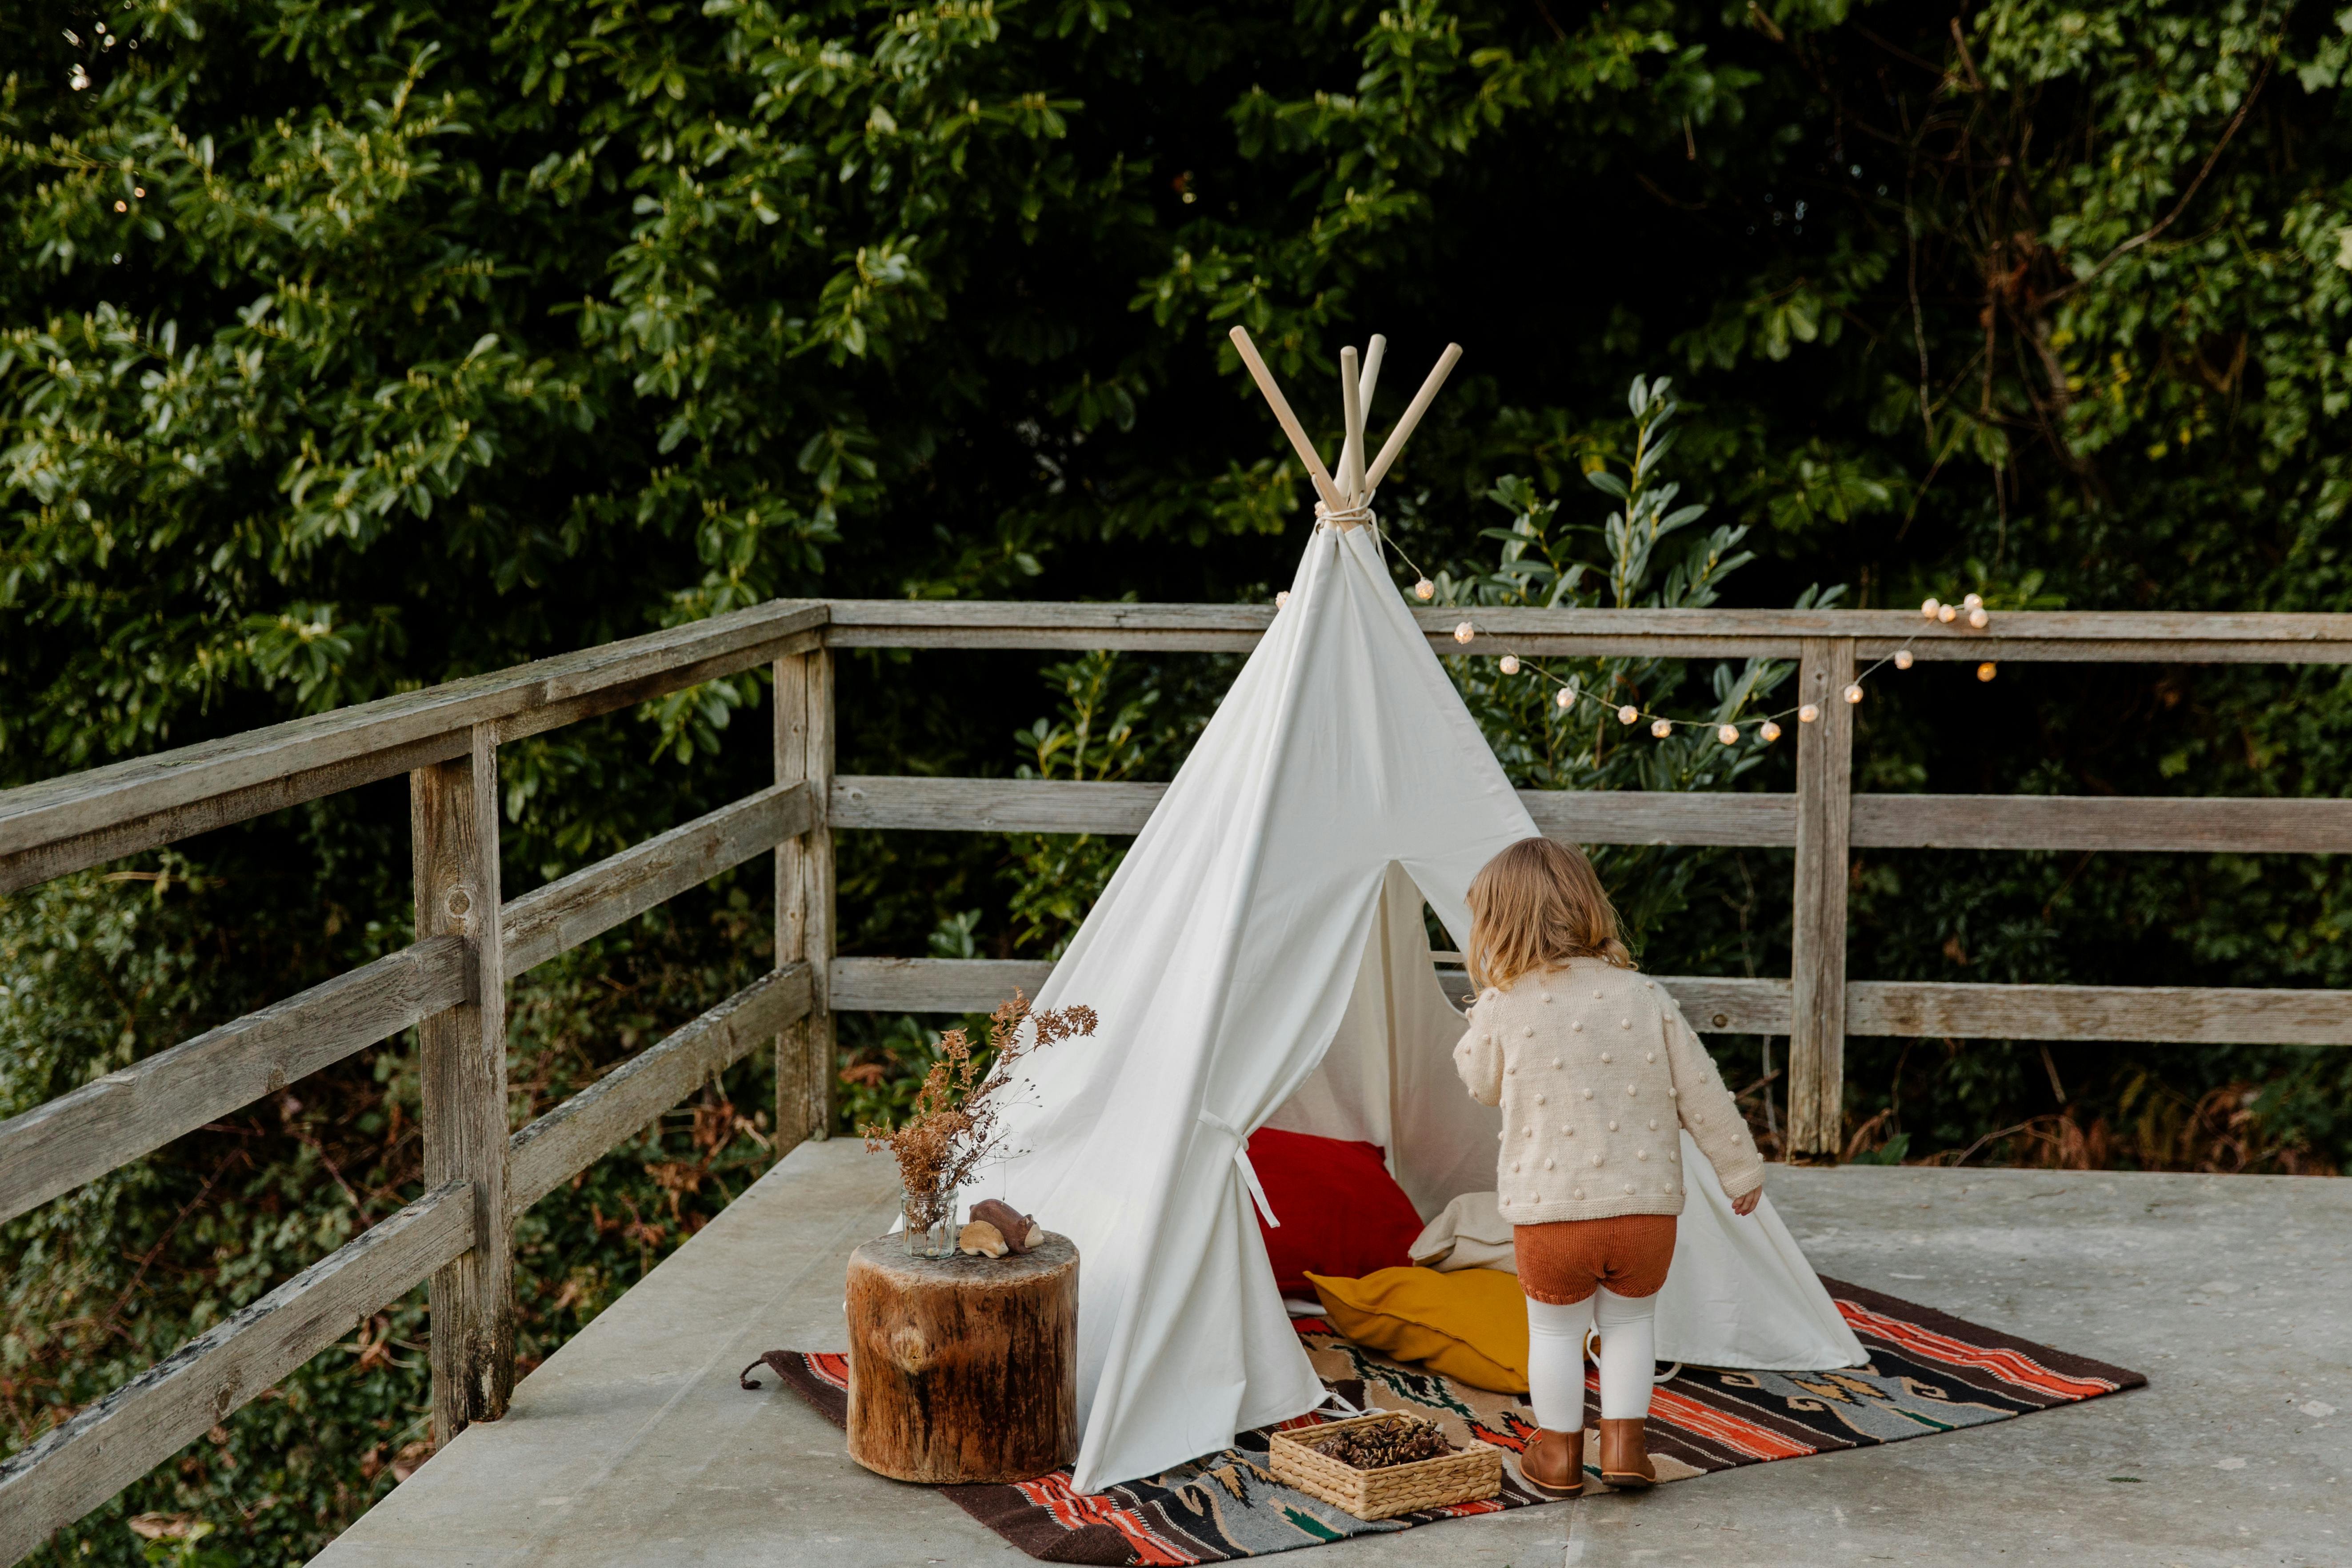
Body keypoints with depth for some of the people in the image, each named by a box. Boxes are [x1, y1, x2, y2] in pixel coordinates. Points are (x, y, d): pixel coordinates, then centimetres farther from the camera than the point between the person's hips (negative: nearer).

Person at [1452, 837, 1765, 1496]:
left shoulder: (1503, 1007, -7)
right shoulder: (1645, 997, -1)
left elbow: (1481, 1083, 11)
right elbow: (1700, 1093, 3)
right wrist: (1740, 1167, 14)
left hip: (1549, 1213, -2)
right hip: (1647, 1208, 2)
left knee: (1554, 1328, 17)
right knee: (1629, 1319, 22)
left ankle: (1558, 1453, 27)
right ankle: (1624, 1443, 19)